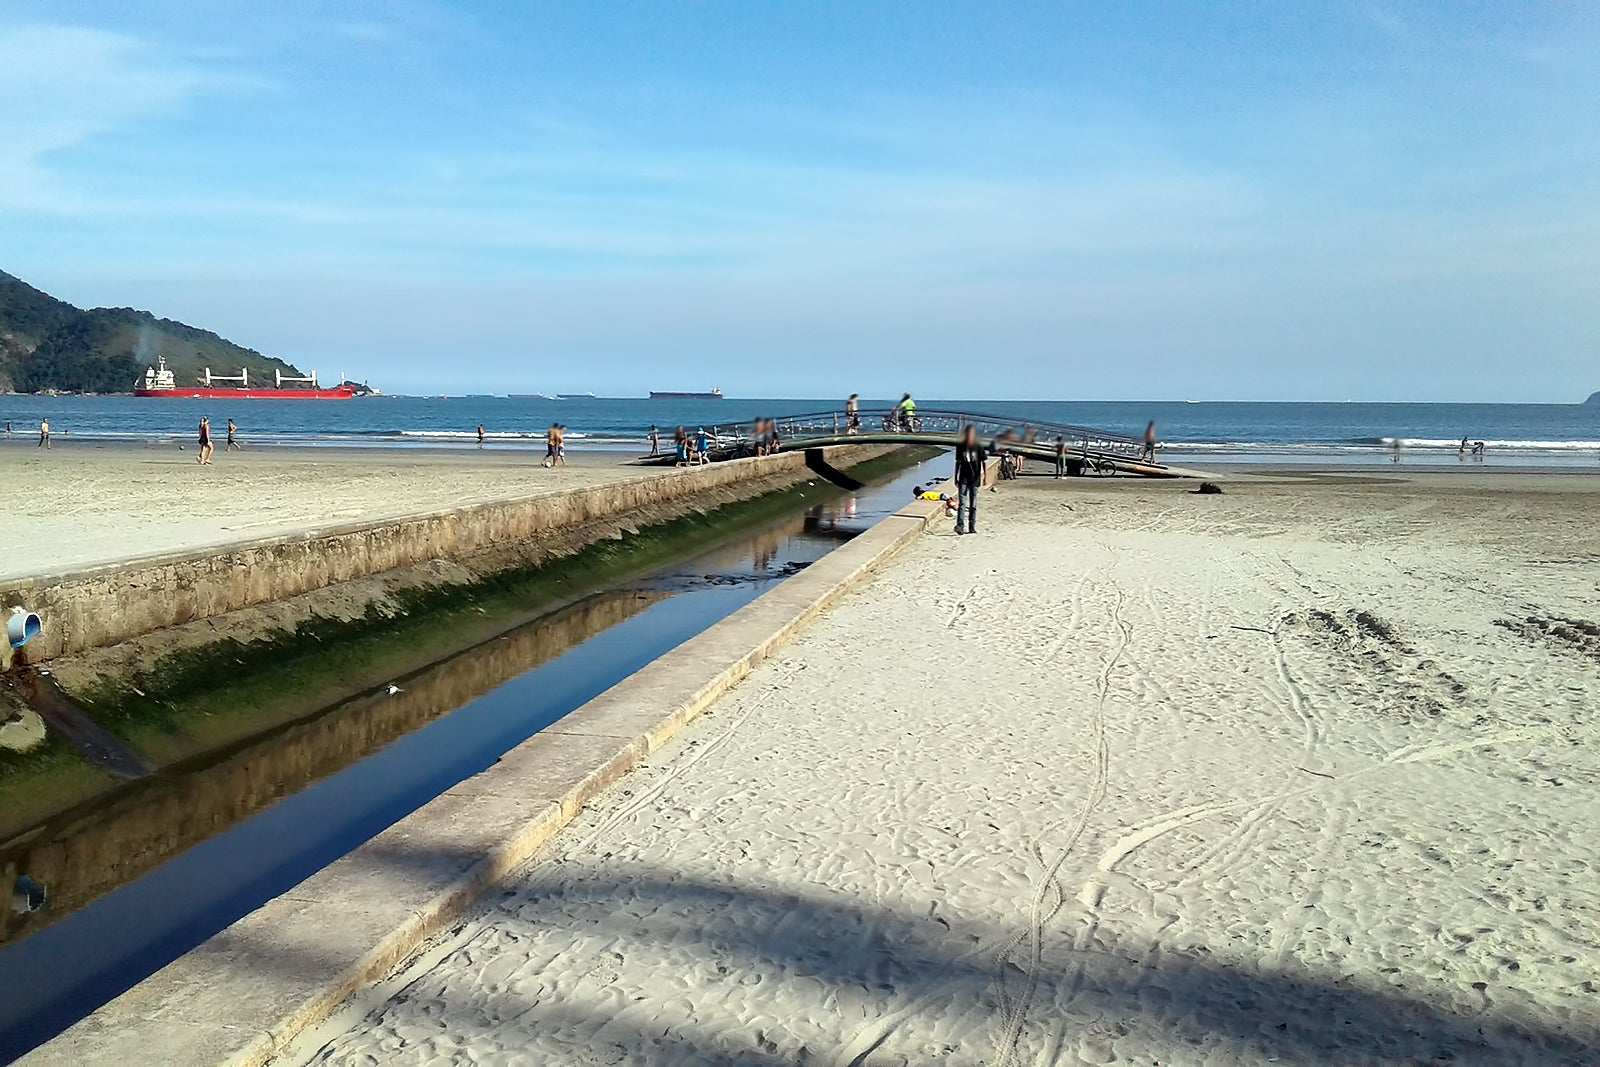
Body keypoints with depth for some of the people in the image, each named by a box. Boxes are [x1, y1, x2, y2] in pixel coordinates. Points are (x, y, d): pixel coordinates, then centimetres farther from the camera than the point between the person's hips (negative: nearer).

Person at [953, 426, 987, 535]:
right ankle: (960, 525, -21)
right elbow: (958, 463, 12)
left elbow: (983, 463, -1)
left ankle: (972, 527, 11)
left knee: (973, 504, 5)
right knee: (961, 502, -11)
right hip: (963, 478, 1)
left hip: (975, 479, -1)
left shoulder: (978, 447, -2)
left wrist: (983, 478, -9)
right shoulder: (960, 447, 5)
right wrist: (956, 478, 12)